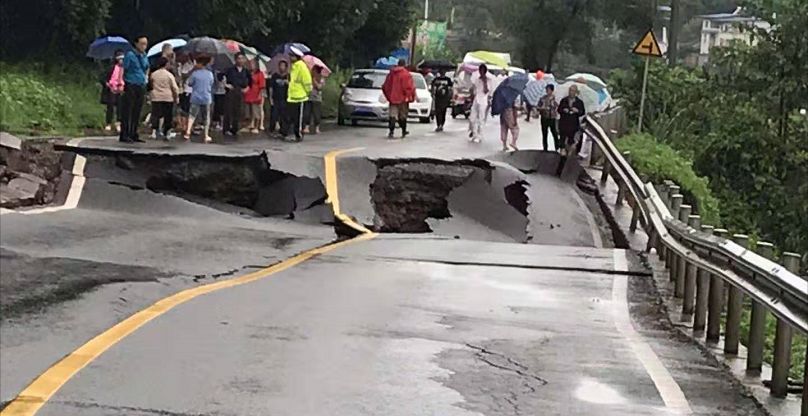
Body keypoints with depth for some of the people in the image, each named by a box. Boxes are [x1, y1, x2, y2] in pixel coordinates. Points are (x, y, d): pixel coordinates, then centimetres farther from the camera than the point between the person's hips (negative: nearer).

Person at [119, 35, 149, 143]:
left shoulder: (144, 56, 14)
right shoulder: (130, 55, -8)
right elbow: (123, 69, -12)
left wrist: (146, 76, 20)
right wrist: (121, 83, -18)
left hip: (141, 87, 7)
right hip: (130, 86, -7)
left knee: (137, 112, 10)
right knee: (127, 112, -6)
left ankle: (133, 135, 17)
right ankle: (124, 136, -5)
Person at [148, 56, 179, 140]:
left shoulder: (153, 74, 4)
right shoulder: (169, 75, -5)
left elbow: (151, 85, 15)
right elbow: (174, 87, -5)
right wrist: (177, 97, 5)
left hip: (156, 98, 2)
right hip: (168, 98, -2)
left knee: (155, 115, 3)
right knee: (167, 116, 5)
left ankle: (154, 131, -13)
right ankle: (165, 134, 6)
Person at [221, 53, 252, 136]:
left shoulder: (245, 71, 8)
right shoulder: (231, 70, -3)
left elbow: (250, 80, 22)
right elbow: (221, 76, -6)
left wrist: (247, 88, 12)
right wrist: (225, 84, -7)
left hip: (240, 93, 4)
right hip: (230, 92, -4)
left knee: (237, 111, 5)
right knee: (228, 110, -6)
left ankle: (234, 129, 13)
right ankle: (227, 129, -3)